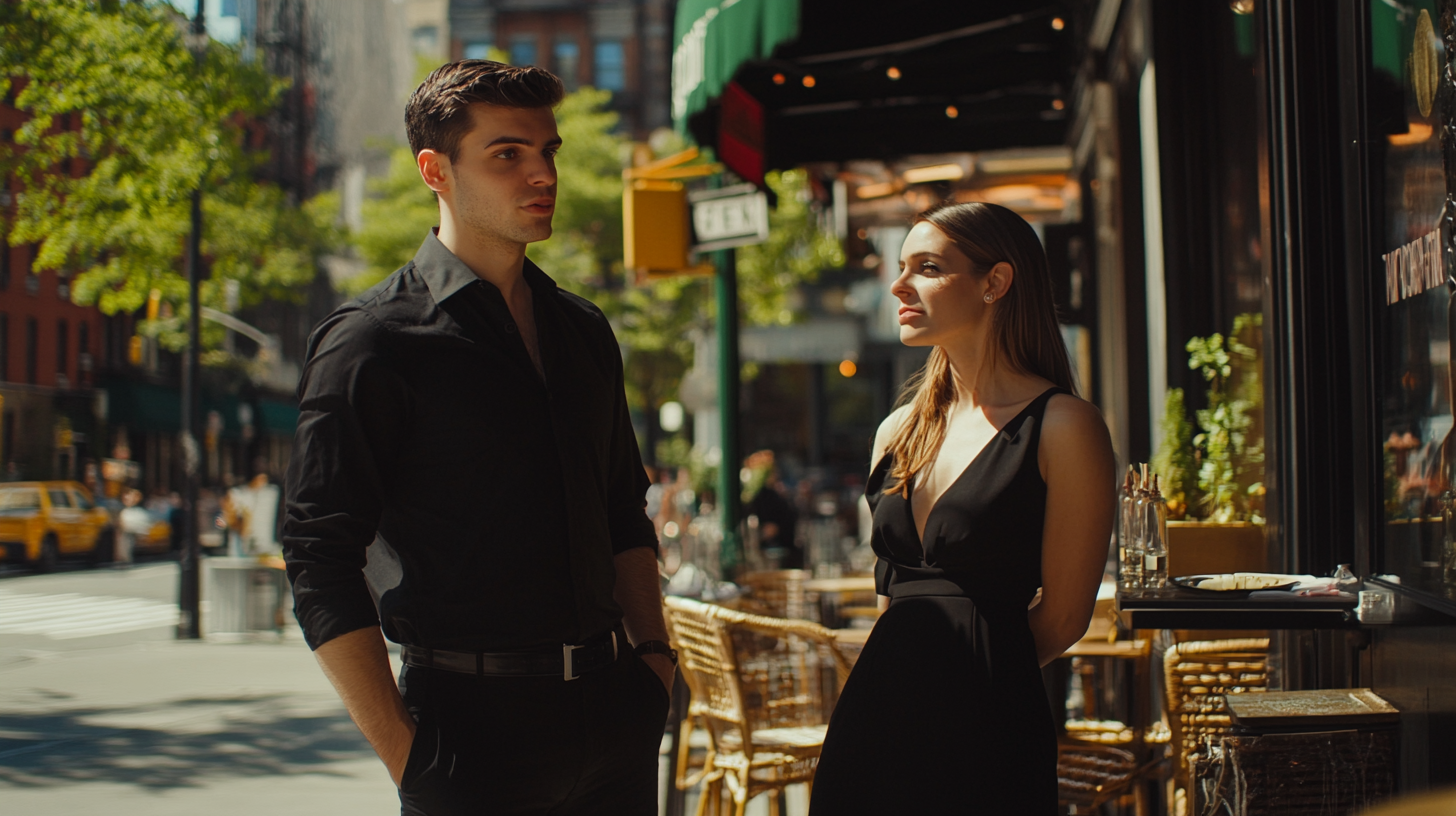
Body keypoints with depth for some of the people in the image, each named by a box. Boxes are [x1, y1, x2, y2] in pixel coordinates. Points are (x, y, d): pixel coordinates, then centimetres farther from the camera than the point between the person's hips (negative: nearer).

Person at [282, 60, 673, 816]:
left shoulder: (582, 330, 13)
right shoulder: (370, 341, -7)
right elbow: (322, 562, -11)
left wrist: (654, 658, 10)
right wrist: (402, 750, -14)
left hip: (612, 710, 6)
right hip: (473, 717, -5)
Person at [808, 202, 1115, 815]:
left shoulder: (1062, 426, -6)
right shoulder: (898, 432, 13)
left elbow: (1063, 615, -4)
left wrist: (980, 671, 7)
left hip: (986, 720, -6)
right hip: (878, 714, 6)